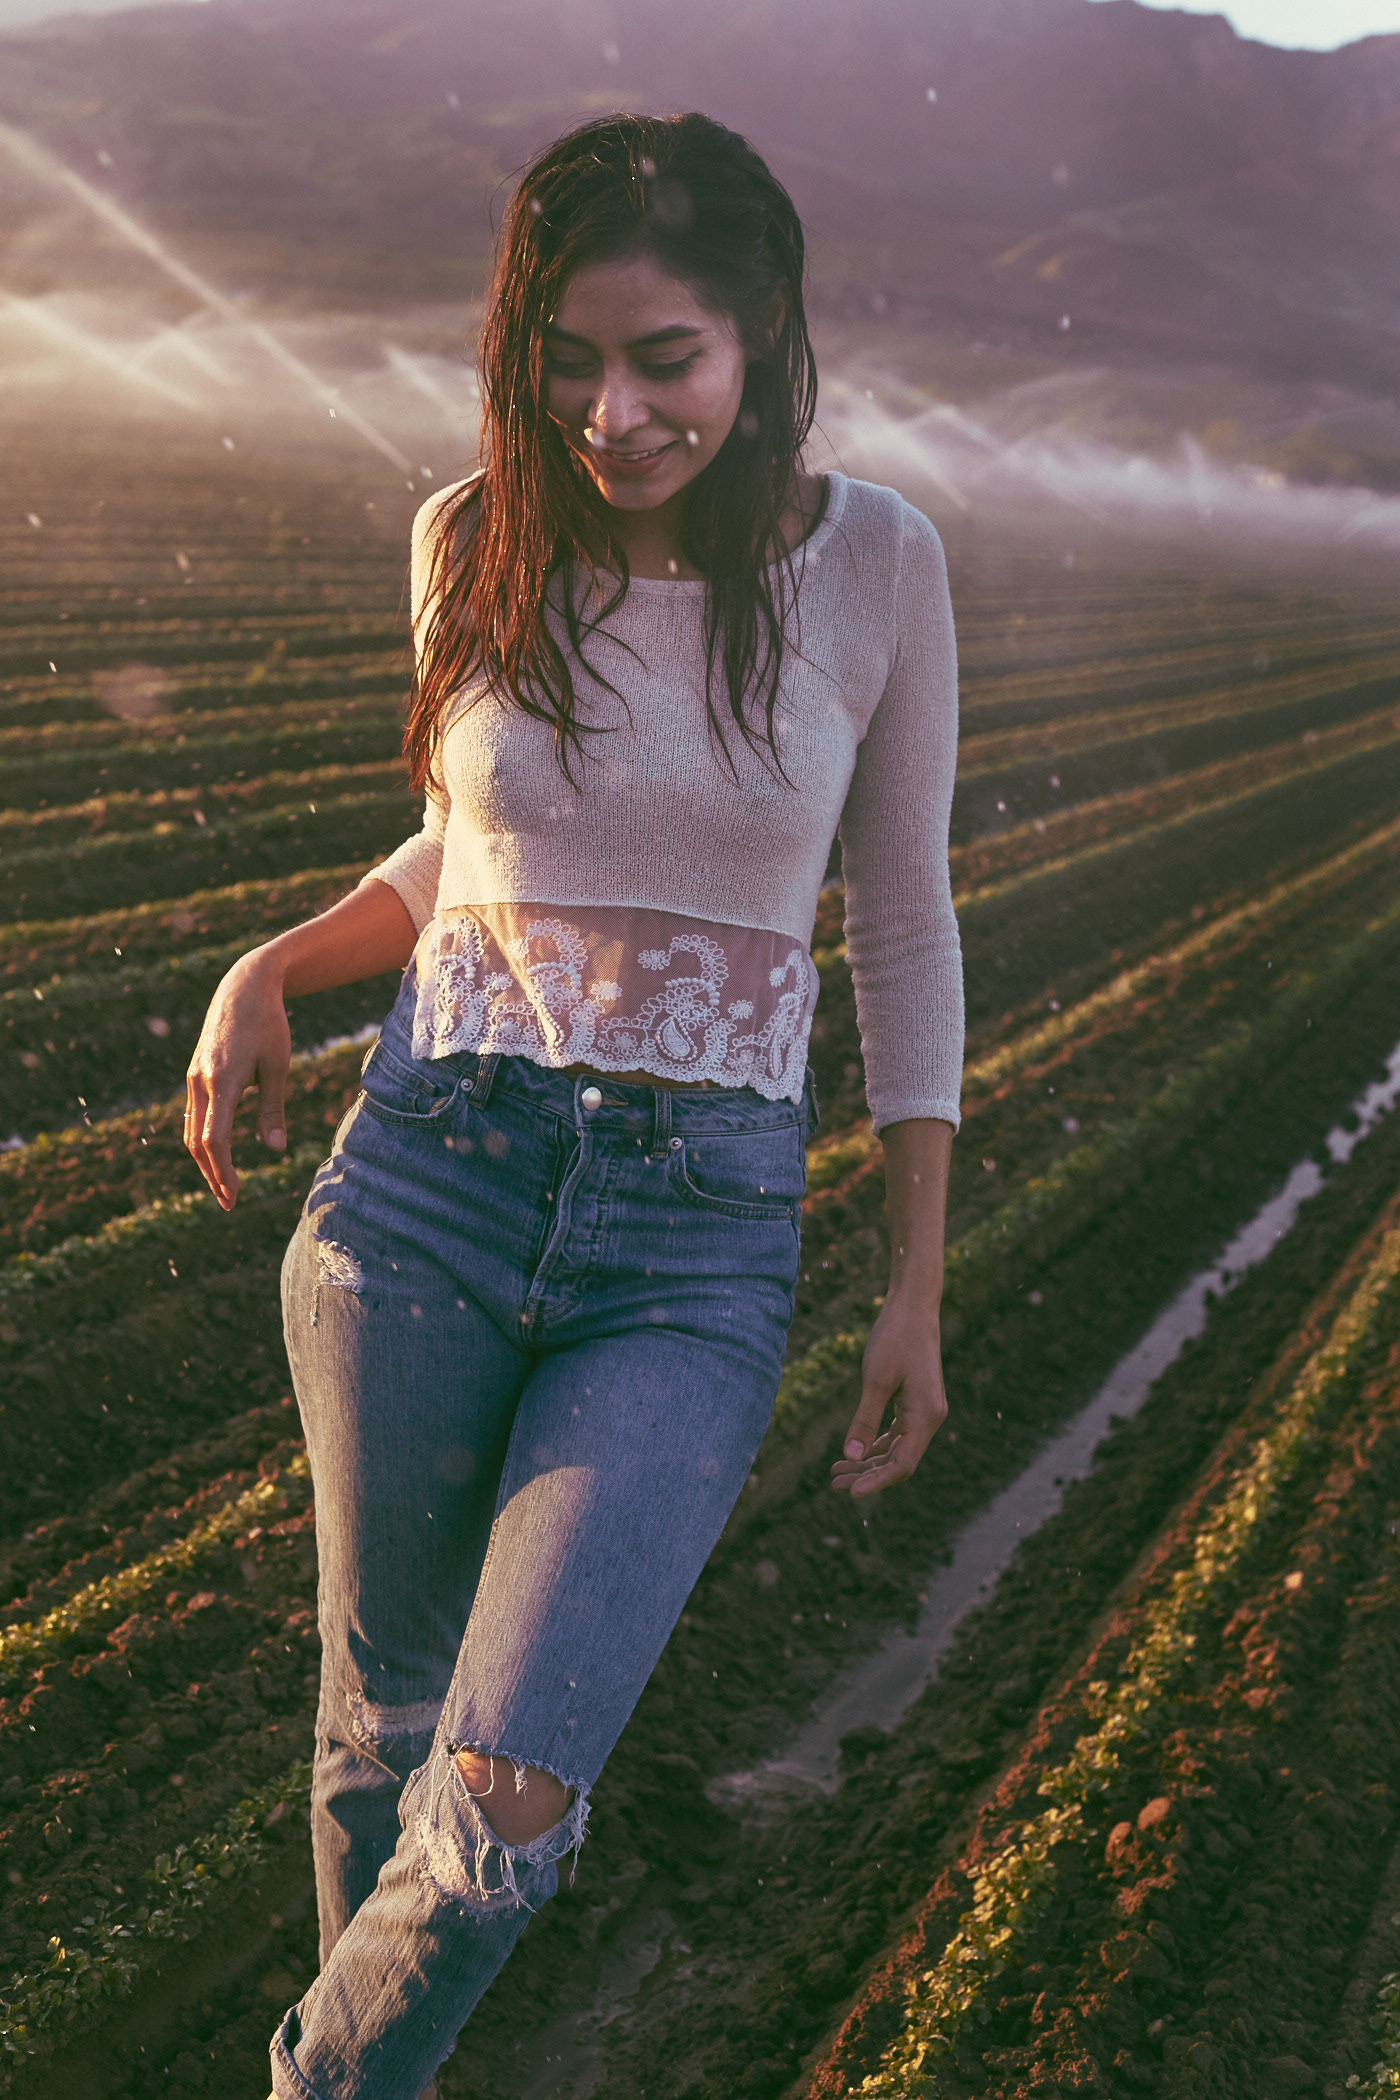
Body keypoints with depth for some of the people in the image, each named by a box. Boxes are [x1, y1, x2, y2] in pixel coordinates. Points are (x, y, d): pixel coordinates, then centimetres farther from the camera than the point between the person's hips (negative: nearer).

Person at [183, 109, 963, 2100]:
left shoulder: (873, 561, -4)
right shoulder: (476, 541, 0)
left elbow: (902, 920, 4)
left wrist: (918, 1286, 4)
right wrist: (274, 964, -1)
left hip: (701, 1244, -1)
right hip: (429, 1186, 2)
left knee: (503, 1803, -13)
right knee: (384, 1727, 14)